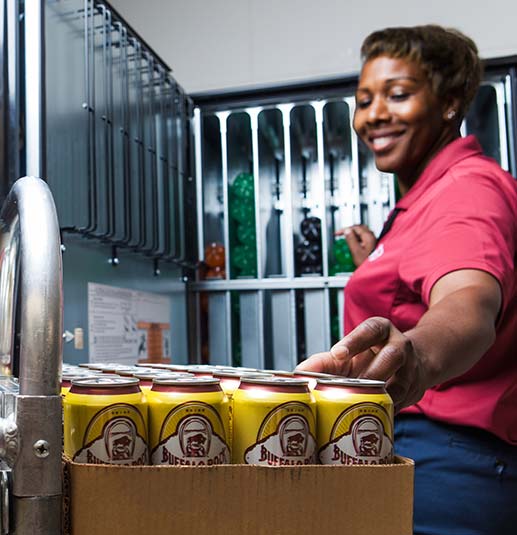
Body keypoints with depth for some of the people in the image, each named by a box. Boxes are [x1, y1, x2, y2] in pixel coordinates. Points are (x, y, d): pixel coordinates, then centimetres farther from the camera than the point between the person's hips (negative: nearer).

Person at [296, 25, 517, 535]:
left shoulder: (467, 186, -14)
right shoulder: (423, 198, 19)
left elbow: (469, 306, -37)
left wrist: (418, 356, -56)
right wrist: (375, 266, 23)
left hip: (439, 456, -10)